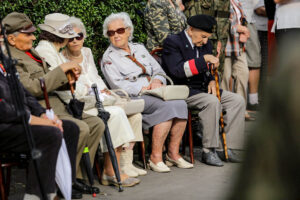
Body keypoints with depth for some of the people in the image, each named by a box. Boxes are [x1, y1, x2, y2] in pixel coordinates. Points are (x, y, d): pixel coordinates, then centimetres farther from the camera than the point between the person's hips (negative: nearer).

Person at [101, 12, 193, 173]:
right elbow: (118, 84, -9)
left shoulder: (139, 48, 21)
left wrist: (157, 81, -5)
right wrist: (142, 89, -18)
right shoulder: (109, 57, 4)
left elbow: (159, 70, 18)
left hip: (153, 94, 6)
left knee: (180, 104, -25)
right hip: (133, 98, -6)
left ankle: (173, 152, -16)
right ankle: (155, 157, -26)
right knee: (167, 107, -32)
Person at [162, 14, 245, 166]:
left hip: (202, 90, 8)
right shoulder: (173, 42, -10)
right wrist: (204, 59, -26)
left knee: (238, 100, -8)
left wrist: (211, 80, 1)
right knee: (212, 102, -33)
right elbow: (178, 71, -23)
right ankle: (208, 151, -27)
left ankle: (226, 147, -10)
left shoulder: (205, 44, 14)